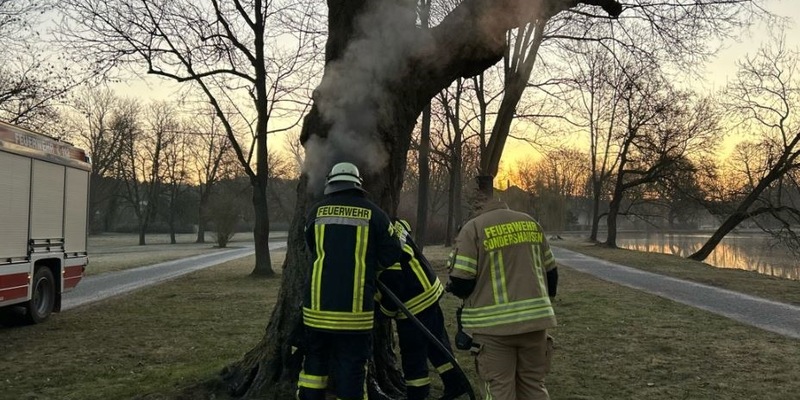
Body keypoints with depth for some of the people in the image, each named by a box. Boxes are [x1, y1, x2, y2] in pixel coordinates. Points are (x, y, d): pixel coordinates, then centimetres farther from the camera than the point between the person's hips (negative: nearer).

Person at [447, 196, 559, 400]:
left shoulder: (473, 228, -4)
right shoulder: (532, 224, 12)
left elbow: (461, 280, -10)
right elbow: (550, 271, 16)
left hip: (494, 323, -4)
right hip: (535, 318, 5)